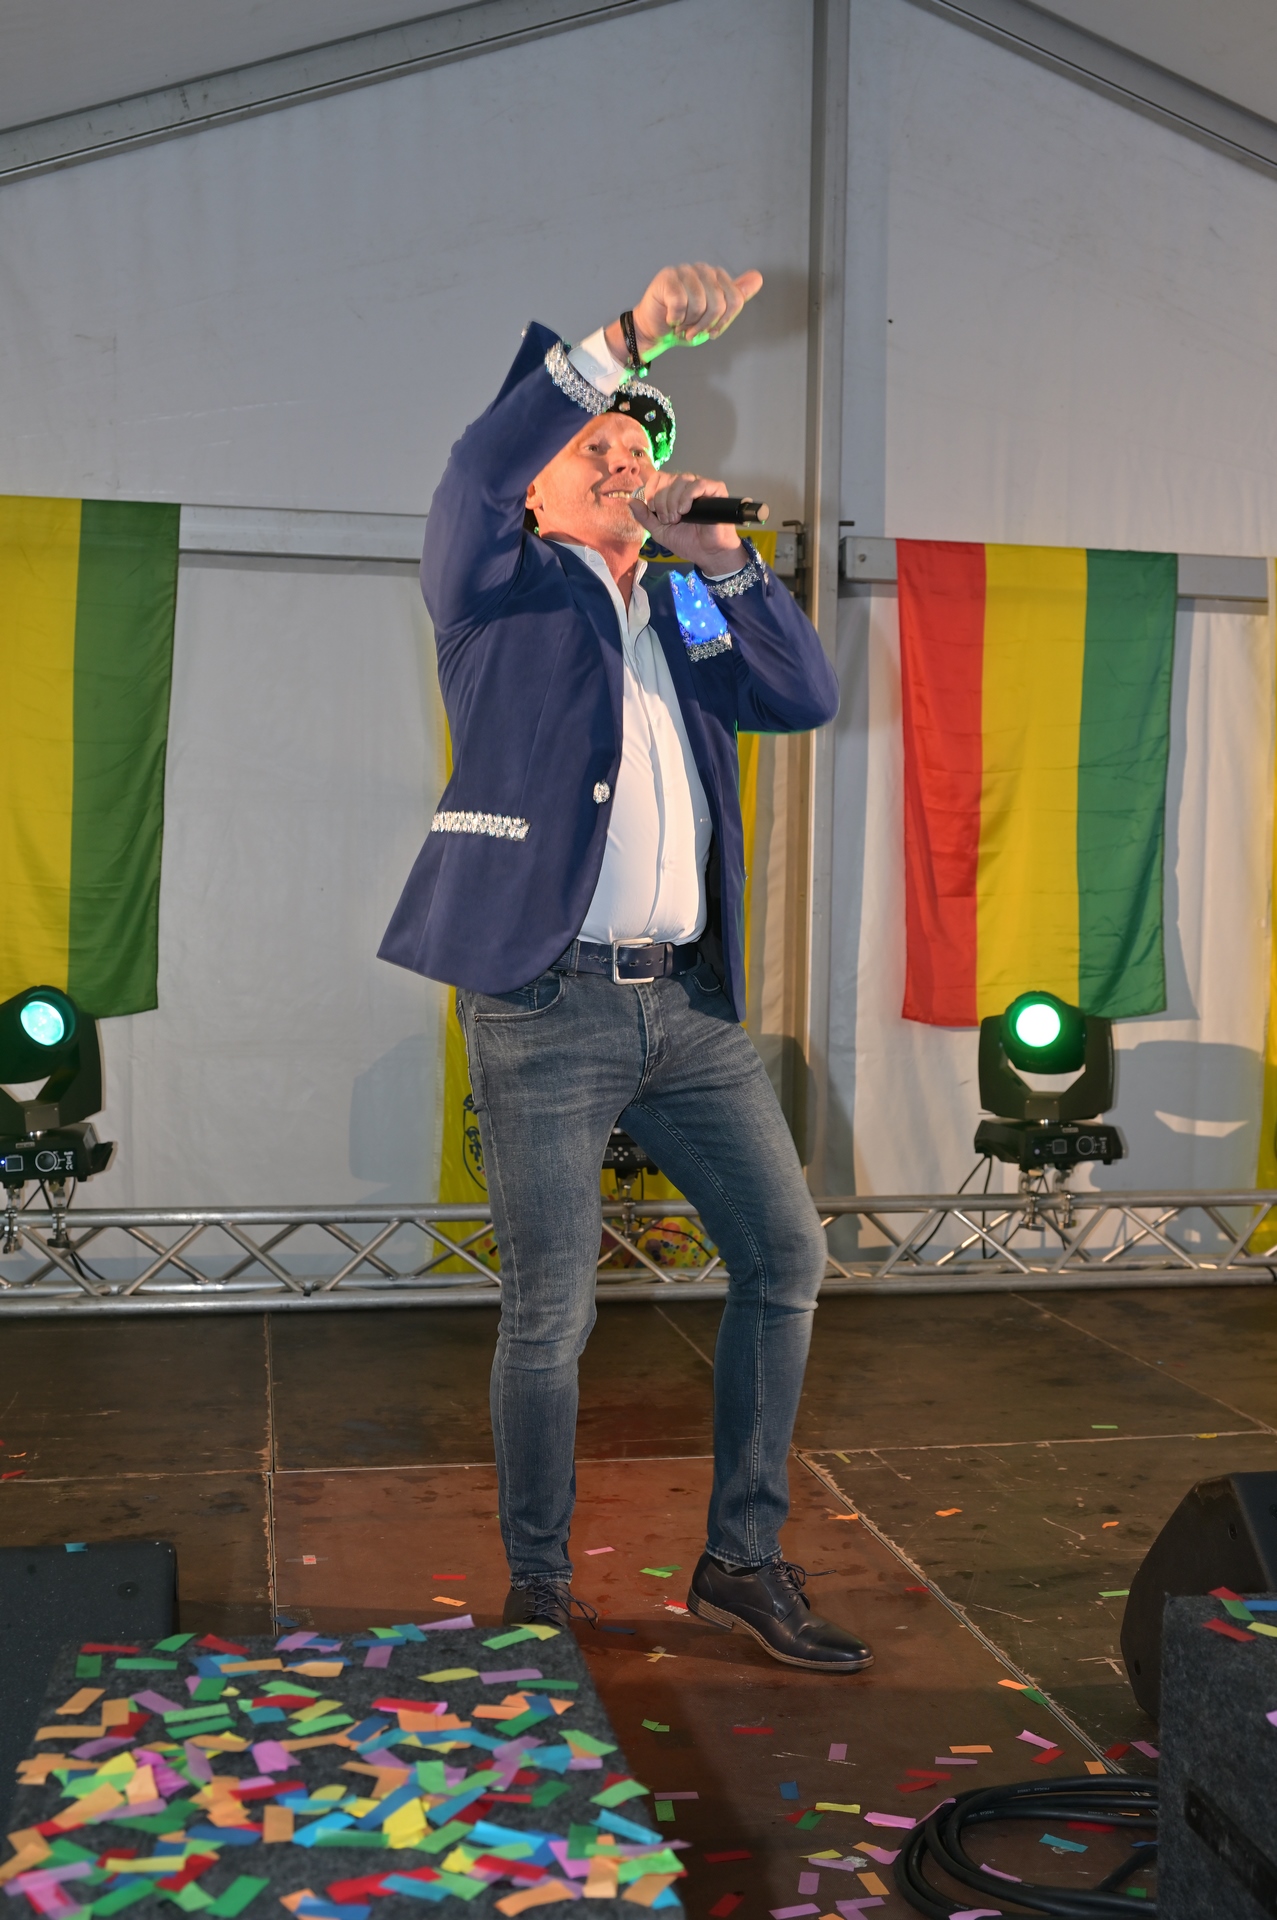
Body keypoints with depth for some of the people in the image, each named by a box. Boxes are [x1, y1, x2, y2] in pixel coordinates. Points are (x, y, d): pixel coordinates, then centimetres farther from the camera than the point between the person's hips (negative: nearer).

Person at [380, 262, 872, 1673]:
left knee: (787, 1256, 6)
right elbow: (476, 472, -17)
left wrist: (722, 559, 3)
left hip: (688, 1002, 6)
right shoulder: (504, 594, 4)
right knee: (550, 1319, 0)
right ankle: (537, 1595, 19)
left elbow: (808, 699, 9)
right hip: (547, 1008, -6)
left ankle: (742, 1560, 20)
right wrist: (628, 339, -23)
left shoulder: (684, 617, 21)